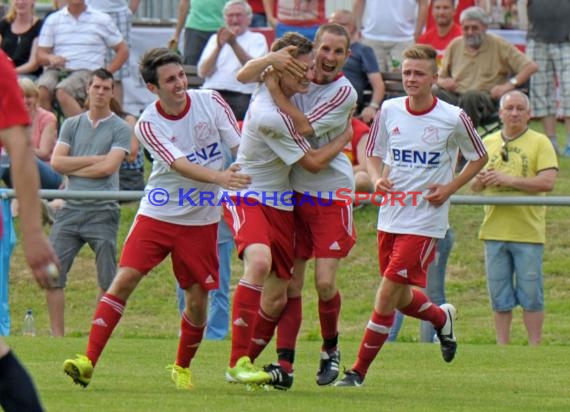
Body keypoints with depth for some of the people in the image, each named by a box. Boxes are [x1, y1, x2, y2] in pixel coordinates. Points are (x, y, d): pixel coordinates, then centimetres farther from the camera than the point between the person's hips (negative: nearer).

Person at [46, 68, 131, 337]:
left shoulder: (120, 129, 3)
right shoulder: (72, 125, 14)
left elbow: (108, 167, -10)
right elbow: (56, 162, 2)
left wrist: (73, 168, -2)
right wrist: (93, 159, -5)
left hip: (103, 211, -3)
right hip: (70, 208, 3)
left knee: (107, 279, -2)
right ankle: (57, 335, 2)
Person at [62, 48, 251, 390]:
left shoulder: (211, 102, -6)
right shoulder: (148, 124, -13)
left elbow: (242, 146, 2)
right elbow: (181, 166, -25)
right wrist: (219, 177, -40)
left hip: (201, 220, 2)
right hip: (158, 213, -2)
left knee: (198, 299, 2)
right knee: (124, 280, -13)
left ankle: (182, 367, 25)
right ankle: (89, 361, -13)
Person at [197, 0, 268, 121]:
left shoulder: (257, 39, 14)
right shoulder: (215, 38, 23)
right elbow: (202, 72, 8)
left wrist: (234, 44, -18)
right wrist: (219, 46, -6)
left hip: (241, 95, -2)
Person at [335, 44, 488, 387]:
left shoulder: (453, 118, -8)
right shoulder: (389, 111, 1)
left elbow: (480, 157, 6)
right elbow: (374, 153, 14)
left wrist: (450, 188, -6)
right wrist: (377, 178, -8)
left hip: (425, 220, -5)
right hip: (391, 215, 5)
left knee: (388, 292, -11)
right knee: (398, 298, 11)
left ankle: (359, 370, -3)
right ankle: (441, 317, 44)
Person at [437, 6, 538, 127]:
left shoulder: (498, 44, 6)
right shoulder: (455, 45, 17)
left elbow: (531, 66, 0)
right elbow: (439, 78, 24)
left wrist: (509, 84, -14)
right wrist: (443, 82, -2)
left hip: (486, 98, -3)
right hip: (455, 95, 3)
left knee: (470, 96, -41)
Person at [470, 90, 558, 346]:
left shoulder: (539, 143, -1)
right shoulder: (488, 143, 13)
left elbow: (547, 182, -13)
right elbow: (473, 185, 16)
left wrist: (508, 180, -19)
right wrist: (481, 181, -9)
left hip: (528, 231, -4)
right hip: (495, 230, 4)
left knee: (531, 295, 0)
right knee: (499, 295, 7)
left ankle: (535, 347, 6)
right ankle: (502, 346, 15)